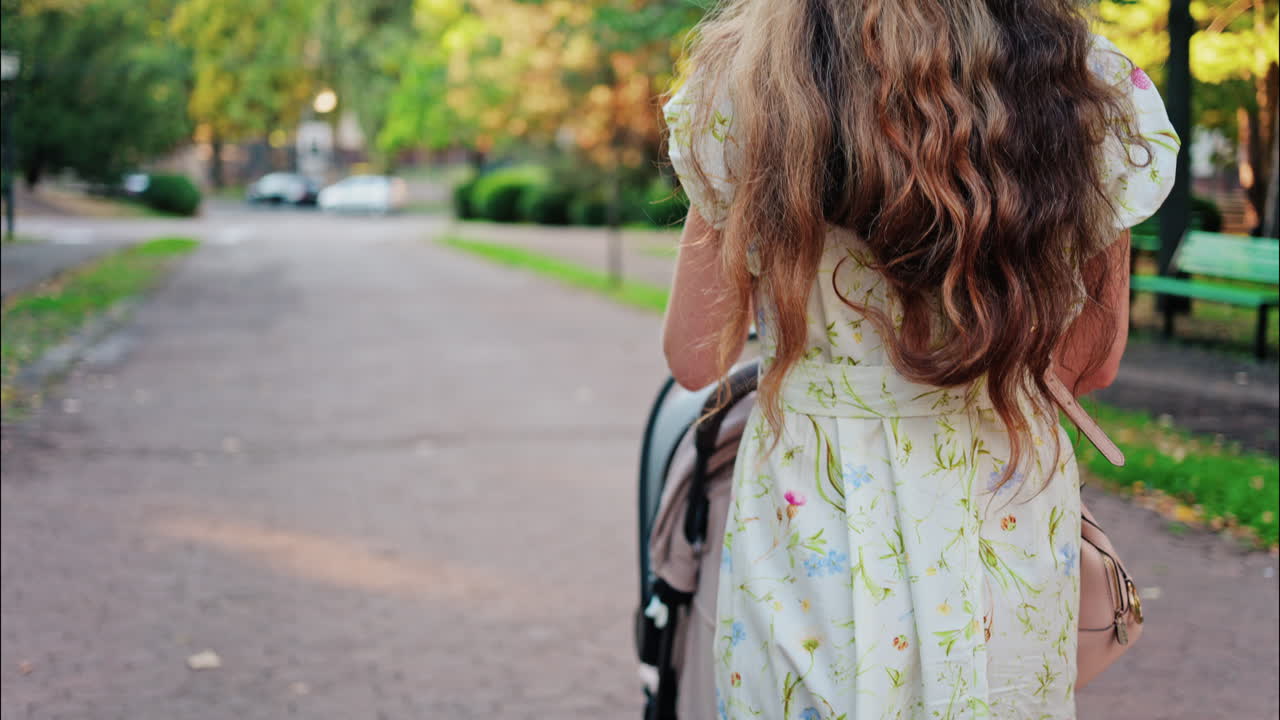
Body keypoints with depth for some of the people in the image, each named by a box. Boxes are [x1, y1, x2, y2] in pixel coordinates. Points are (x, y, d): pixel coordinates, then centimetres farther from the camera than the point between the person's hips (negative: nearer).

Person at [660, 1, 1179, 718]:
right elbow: (1090, 365, 1)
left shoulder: (741, 87, -15)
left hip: (810, 519, -1)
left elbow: (696, 360, -5)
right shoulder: (1104, 92, -11)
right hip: (1010, 528, 2)